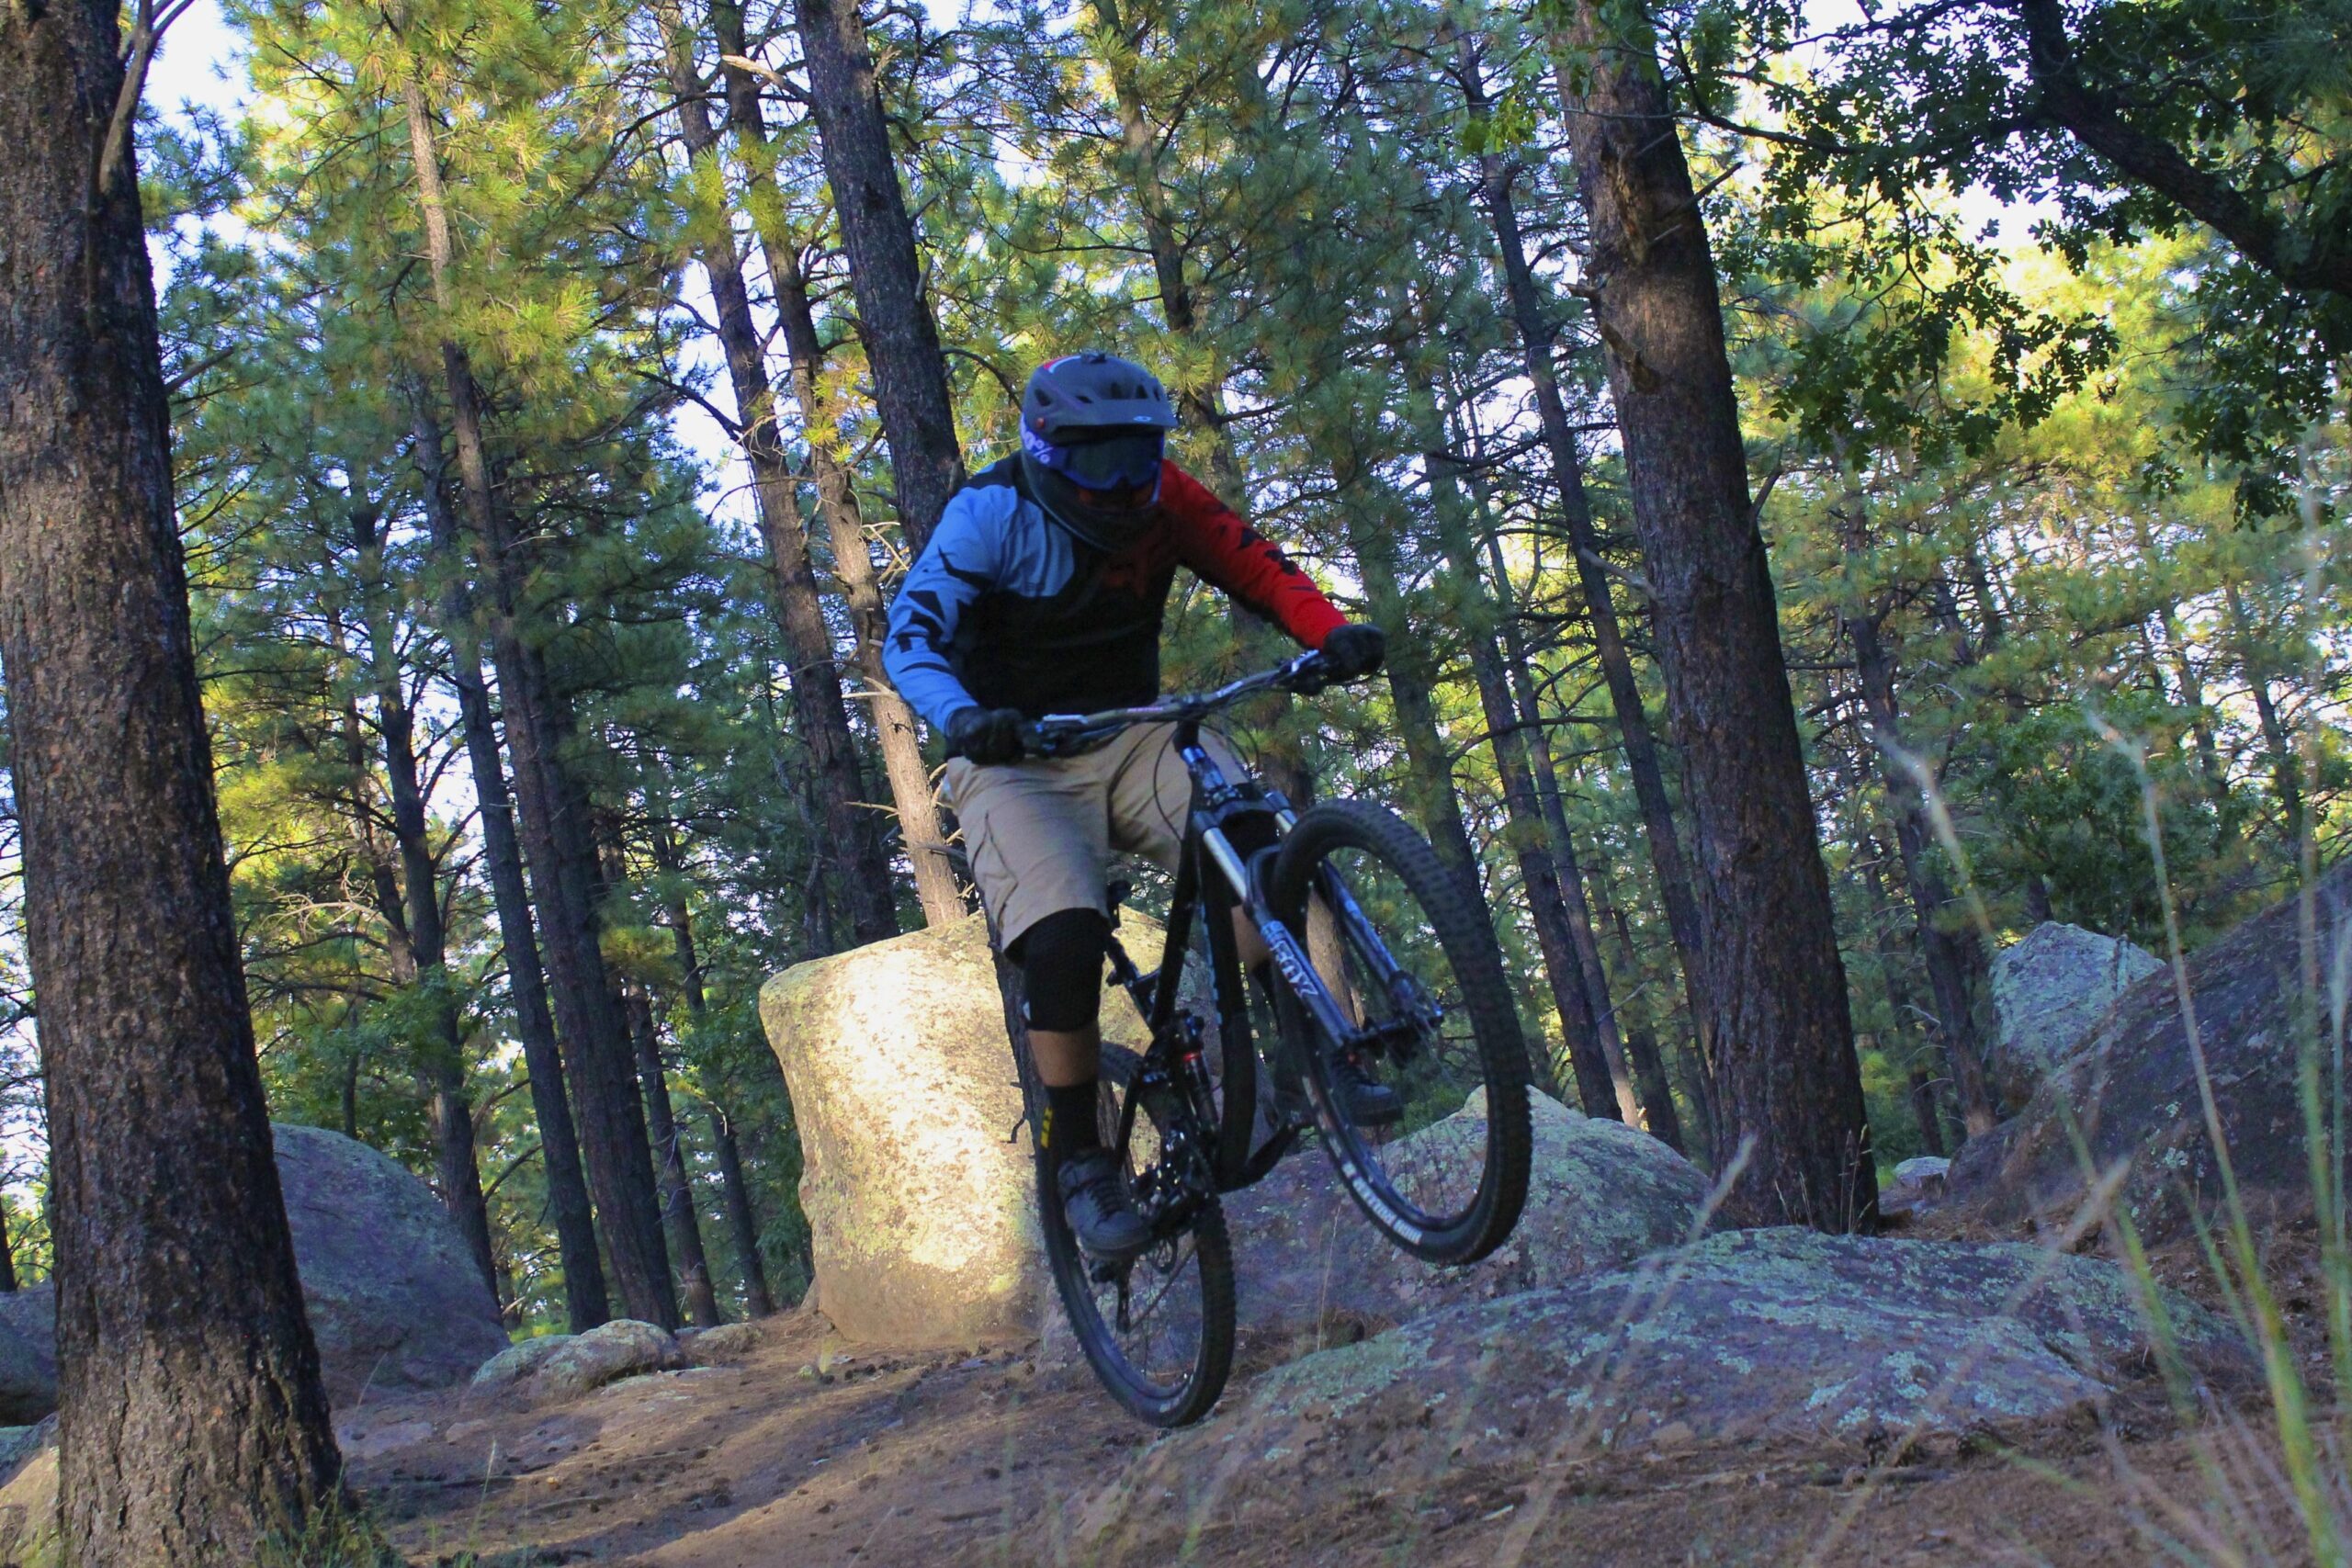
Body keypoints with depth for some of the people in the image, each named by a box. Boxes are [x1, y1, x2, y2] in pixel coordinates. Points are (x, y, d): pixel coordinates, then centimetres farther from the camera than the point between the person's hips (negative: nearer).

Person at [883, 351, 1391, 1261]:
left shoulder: (1160, 498, -4)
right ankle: (1074, 1155, -10)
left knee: (1257, 841, -26)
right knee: (1064, 937, -28)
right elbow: (911, 639, -22)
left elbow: (1260, 571, -4)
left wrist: (1333, 633, -25)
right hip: (1019, 760, -3)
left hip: (1133, 735, 4)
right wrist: (962, 717, -43)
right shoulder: (991, 515, -15)